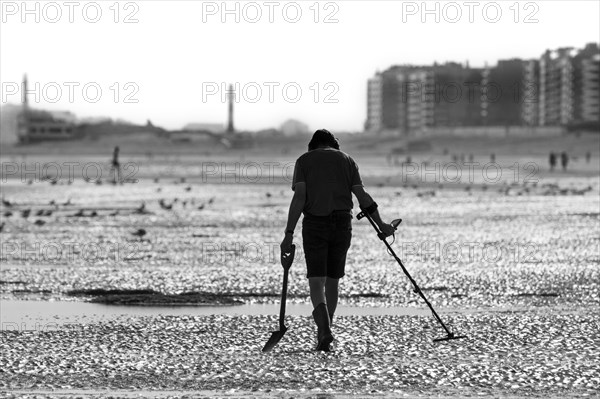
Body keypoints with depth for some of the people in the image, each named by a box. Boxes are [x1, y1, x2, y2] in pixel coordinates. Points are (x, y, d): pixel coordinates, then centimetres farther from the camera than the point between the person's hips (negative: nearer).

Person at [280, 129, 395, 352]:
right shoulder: (346, 159, 12)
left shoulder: (304, 160, 5)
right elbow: (362, 196, 4)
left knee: (316, 280, -4)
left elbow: (299, 197, -7)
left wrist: (289, 234, -11)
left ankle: (324, 327, -30)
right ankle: (324, 335, 18)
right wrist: (381, 225, 12)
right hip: (342, 223, 2)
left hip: (314, 224, -2)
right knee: (332, 280, 14)